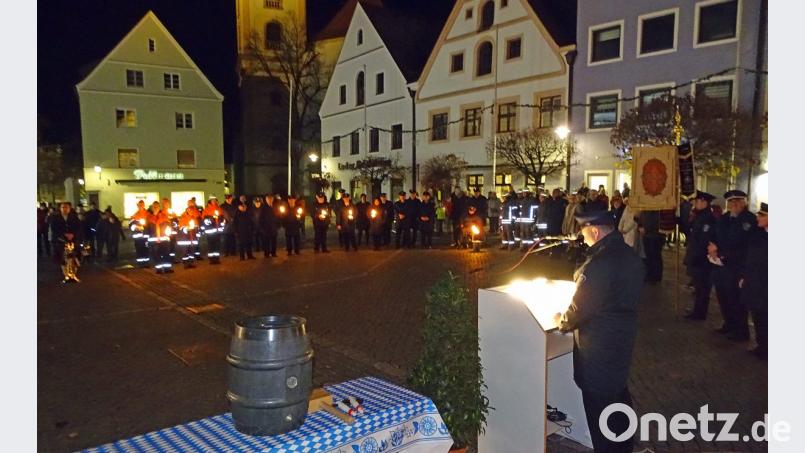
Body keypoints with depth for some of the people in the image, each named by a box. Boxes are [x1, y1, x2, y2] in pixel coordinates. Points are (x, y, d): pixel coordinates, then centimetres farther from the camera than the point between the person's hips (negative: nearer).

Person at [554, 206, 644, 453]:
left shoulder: (600, 263, -27)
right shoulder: (628, 254, 2)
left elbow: (580, 308, -22)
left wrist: (562, 321, -2)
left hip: (599, 346, -9)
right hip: (623, 337, 9)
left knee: (599, 404, 6)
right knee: (618, 393, 24)